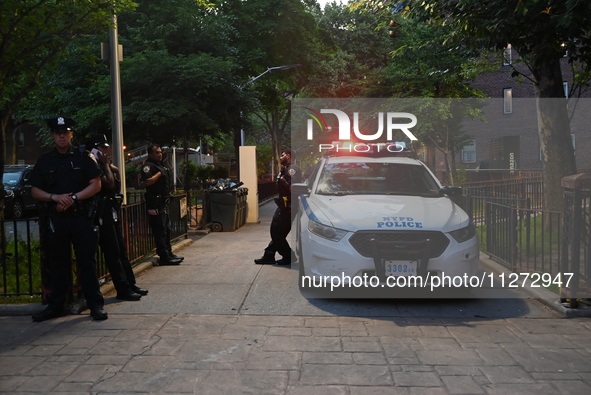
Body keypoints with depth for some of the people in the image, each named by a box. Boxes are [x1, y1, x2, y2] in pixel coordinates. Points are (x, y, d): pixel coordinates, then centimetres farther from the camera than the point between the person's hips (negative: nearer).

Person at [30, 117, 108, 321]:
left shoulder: (83, 156, 3)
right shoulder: (44, 161, 9)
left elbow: (96, 184, -4)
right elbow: (35, 191, 8)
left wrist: (74, 198, -15)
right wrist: (55, 197, -11)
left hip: (82, 217, -3)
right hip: (56, 218, 3)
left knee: (87, 261, 0)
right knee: (58, 262, 10)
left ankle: (96, 304, 6)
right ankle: (56, 305, 21)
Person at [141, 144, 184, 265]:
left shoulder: (161, 165, 19)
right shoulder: (148, 166, -10)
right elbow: (148, 181, -24)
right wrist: (159, 173, -16)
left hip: (163, 202, 10)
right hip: (155, 202, -10)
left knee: (166, 228, 16)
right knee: (160, 230, -9)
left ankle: (169, 253, 25)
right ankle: (164, 257, -7)